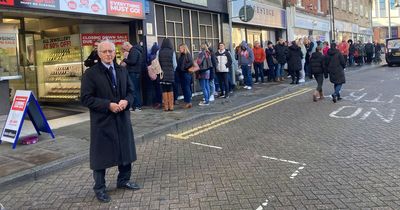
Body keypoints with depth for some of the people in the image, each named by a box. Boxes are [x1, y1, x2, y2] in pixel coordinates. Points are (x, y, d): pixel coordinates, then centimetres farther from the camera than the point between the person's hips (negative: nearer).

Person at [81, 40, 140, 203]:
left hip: (122, 118, 6)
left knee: (125, 151, 15)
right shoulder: (90, 73, -8)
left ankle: (123, 181, 35)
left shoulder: (122, 71, 9)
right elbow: (86, 98, -12)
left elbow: (130, 91, 13)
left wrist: (126, 101, -10)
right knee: (101, 154, 4)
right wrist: (108, 105, -20)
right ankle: (99, 188, 20)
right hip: (102, 121, -5)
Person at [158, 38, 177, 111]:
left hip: (162, 73, 0)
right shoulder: (172, 52, -4)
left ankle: (166, 106, 5)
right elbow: (175, 64, -3)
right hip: (170, 73, 0)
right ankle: (171, 106, 7)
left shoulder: (159, 52, -3)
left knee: (164, 90, 4)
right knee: (170, 90, 8)